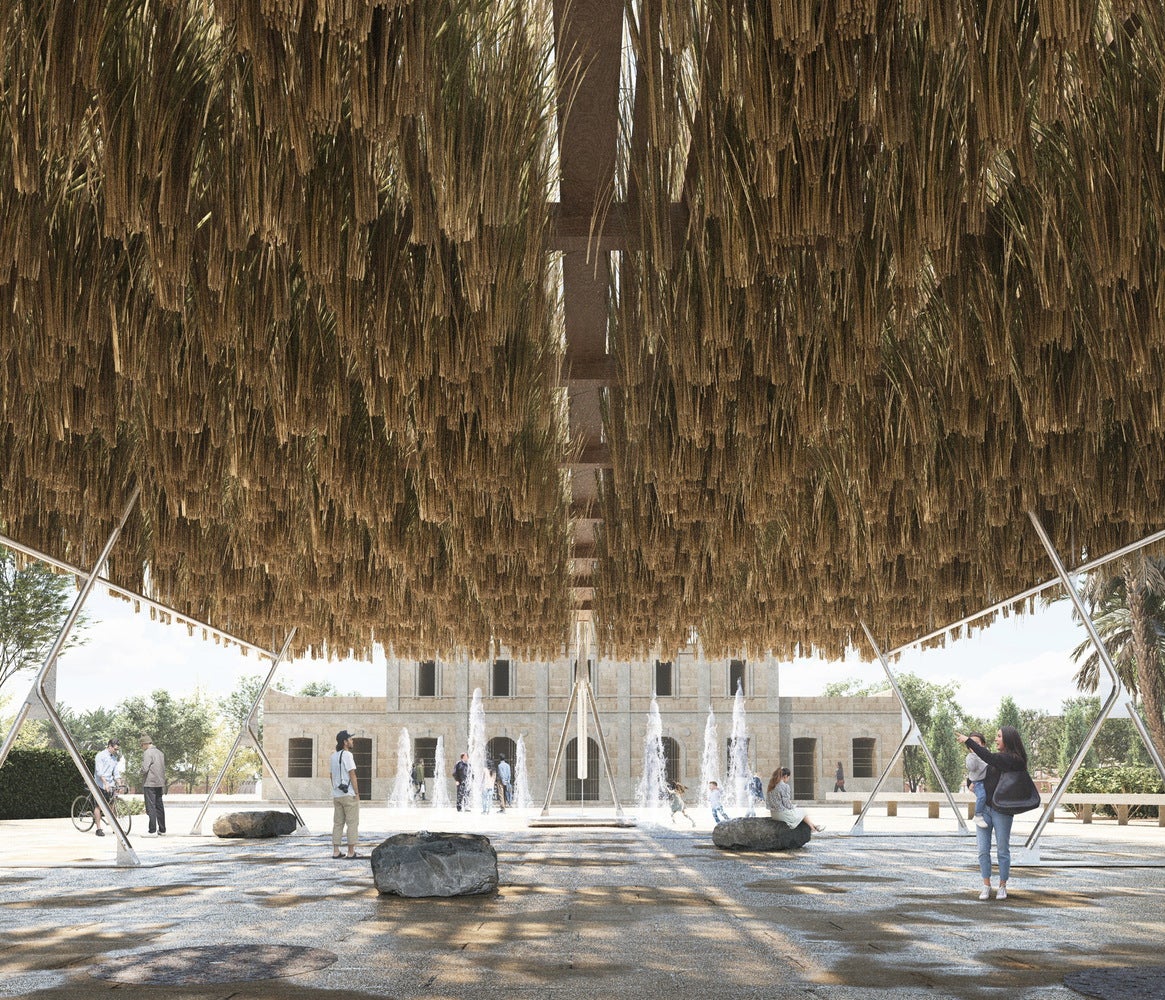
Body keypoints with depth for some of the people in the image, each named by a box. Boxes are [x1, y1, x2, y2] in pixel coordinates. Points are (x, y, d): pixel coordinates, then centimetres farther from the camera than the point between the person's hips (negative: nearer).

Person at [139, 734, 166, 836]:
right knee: (159, 806, 13)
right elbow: (164, 769, 16)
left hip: (149, 783, -8)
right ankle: (162, 830, 16)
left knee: (151, 807, -5)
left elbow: (145, 769, -18)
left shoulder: (147, 753, -11)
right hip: (159, 783, 8)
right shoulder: (160, 753, 13)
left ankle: (152, 831, -6)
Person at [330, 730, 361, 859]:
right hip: (349, 794, -8)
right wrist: (357, 793, -12)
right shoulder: (347, 755, -13)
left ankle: (335, 851, 8)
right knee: (352, 823, -2)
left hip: (337, 794, 8)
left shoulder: (334, 756, 12)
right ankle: (351, 852, -3)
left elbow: (332, 776, 16)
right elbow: (352, 774, -16)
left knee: (338, 823, 9)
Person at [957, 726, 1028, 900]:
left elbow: (988, 757, -21)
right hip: (984, 807, 6)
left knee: (1002, 851, 3)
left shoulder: (1013, 760, -9)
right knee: (983, 850, 3)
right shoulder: (997, 757, 14)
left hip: (1002, 811, -6)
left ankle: (1002, 886, 13)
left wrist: (968, 741, -16)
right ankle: (986, 886, 9)